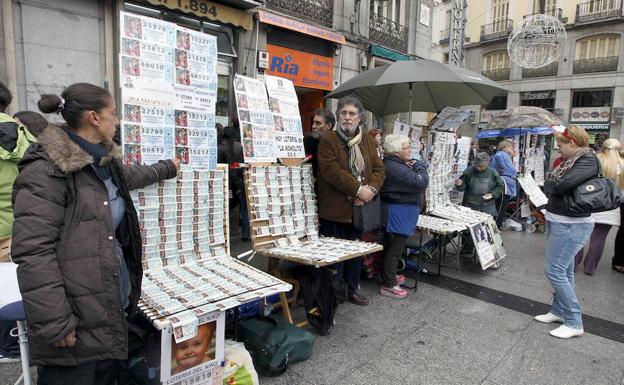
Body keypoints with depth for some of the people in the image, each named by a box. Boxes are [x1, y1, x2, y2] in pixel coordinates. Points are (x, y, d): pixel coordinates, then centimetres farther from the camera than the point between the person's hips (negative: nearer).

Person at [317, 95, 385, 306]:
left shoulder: (368, 141, 11)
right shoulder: (327, 140, -7)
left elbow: (379, 169, 7)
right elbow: (331, 171, -18)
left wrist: (371, 189, -13)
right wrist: (358, 189, -18)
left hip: (359, 208, 6)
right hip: (335, 209, -5)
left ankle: (352, 289, 34)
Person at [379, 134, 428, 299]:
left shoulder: (391, 163, 9)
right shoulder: (395, 168, -26)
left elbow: (410, 179, 14)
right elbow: (421, 182, -27)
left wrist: (413, 166, -2)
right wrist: (419, 166, -11)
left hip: (396, 212, 11)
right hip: (399, 213, -11)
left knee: (392, 246, 21)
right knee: (395, 247, -1)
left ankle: (390, 275, 36)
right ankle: (388, 285, 10)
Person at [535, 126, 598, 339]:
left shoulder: (588, 160, -15)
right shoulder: (571, 161, 12)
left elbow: (561, 185, -25)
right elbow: (551, 188, 14)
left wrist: (549, 183, -6)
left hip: (571, 225, -9)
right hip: (557, 221, 9)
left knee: (554, 270, -7)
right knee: (564, 270, 17)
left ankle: (574, 323, 6)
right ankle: (559, 311, 29)